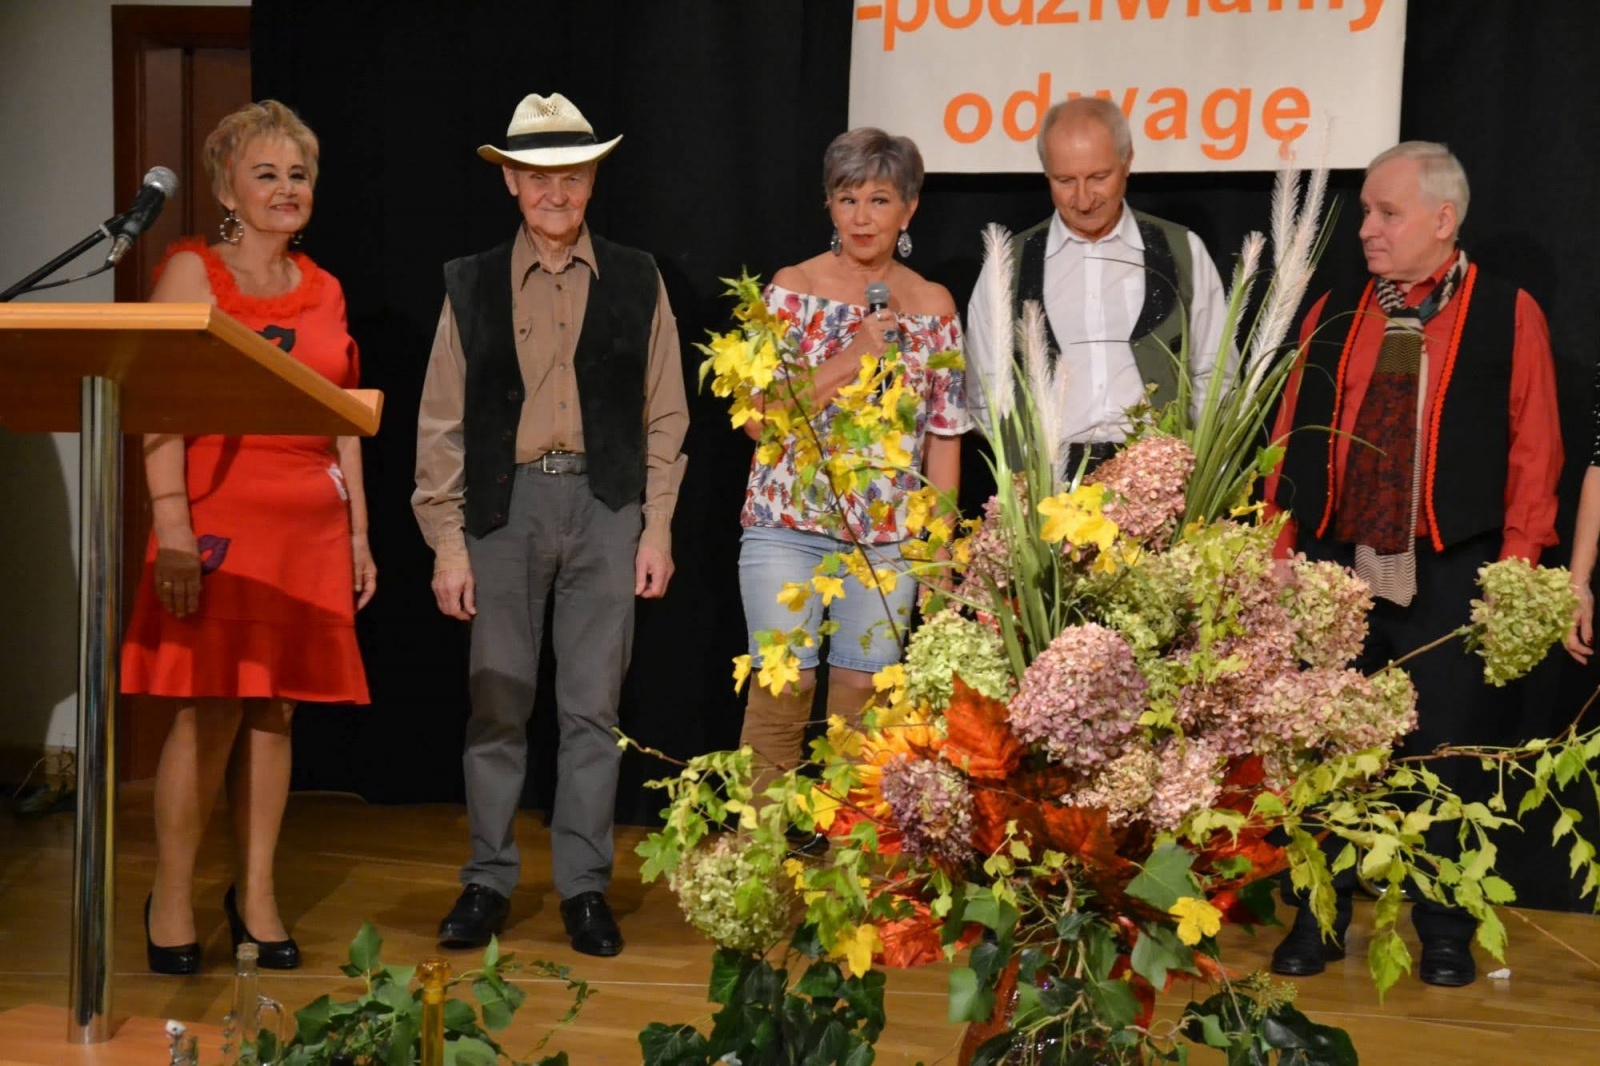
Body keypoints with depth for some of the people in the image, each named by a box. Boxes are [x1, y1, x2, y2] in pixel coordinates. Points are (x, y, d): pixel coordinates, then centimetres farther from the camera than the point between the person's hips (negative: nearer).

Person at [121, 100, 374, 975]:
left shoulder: (324, 289, 16)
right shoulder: (192, 271, 1)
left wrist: (358, 532, 12)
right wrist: (172, 525, -17)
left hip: (311, 522, 5)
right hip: (220, 513, -5)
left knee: (275, 710, 7)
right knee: (209, 711, -6)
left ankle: (256, 895, 17)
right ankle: (171, 899, 8)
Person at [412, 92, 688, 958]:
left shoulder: (637, 283, 8)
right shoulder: (472, 287, 6)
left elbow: (664, 416, 9)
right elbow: (442, 424, 6)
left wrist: (656, 528, 2)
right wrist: (447, 542, 0)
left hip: (605, 506, 0)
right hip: (505, 505, 0)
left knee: (593, 707, 3)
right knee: (496, 704, 4)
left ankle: (584, 886, 12)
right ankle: (488, 881, 15)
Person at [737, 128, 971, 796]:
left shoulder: (933, 307, 7)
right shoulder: (792, 289, 0)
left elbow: (944, 436, 9)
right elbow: (757, 416, -6)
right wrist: (850, 358, -14)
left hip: (888, 534, 2)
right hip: (788, 522, -2)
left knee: (863, 701, 5)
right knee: (782, 690, -5)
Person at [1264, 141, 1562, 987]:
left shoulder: (1510, 315, 0)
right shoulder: (1332, 315, 9)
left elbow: (1533, 451, -2)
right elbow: (1292, 439, 9)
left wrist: (1516, 567, -8)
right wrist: (1279, 553, 3)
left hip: (1450, 576, -3)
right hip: (1337, 568, 3)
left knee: (1444, 753, 5)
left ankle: (1445, 933, 20)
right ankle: (1317, 920, 21)